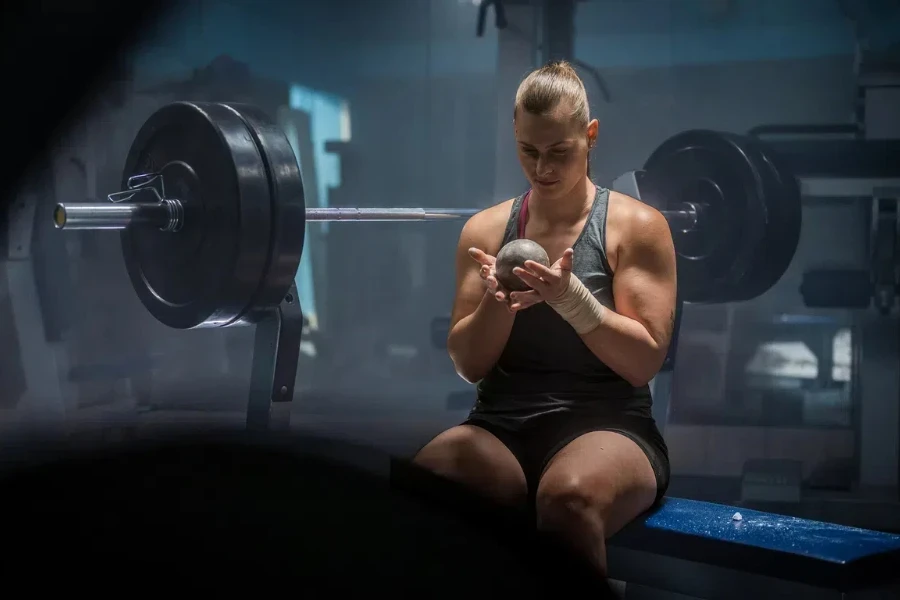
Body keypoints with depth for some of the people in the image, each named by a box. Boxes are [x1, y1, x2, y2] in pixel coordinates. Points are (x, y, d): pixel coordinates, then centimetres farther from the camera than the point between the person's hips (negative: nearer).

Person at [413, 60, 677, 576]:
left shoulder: (637, 226, 1)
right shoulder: (486, 230, 10)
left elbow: (646, 362, -5)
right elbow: (469, 365, 8)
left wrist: (571, 297, -19)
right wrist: (496, 304, -13)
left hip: (606, 425, -2)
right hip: (503, 424, 3)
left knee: (568, 499, -40)